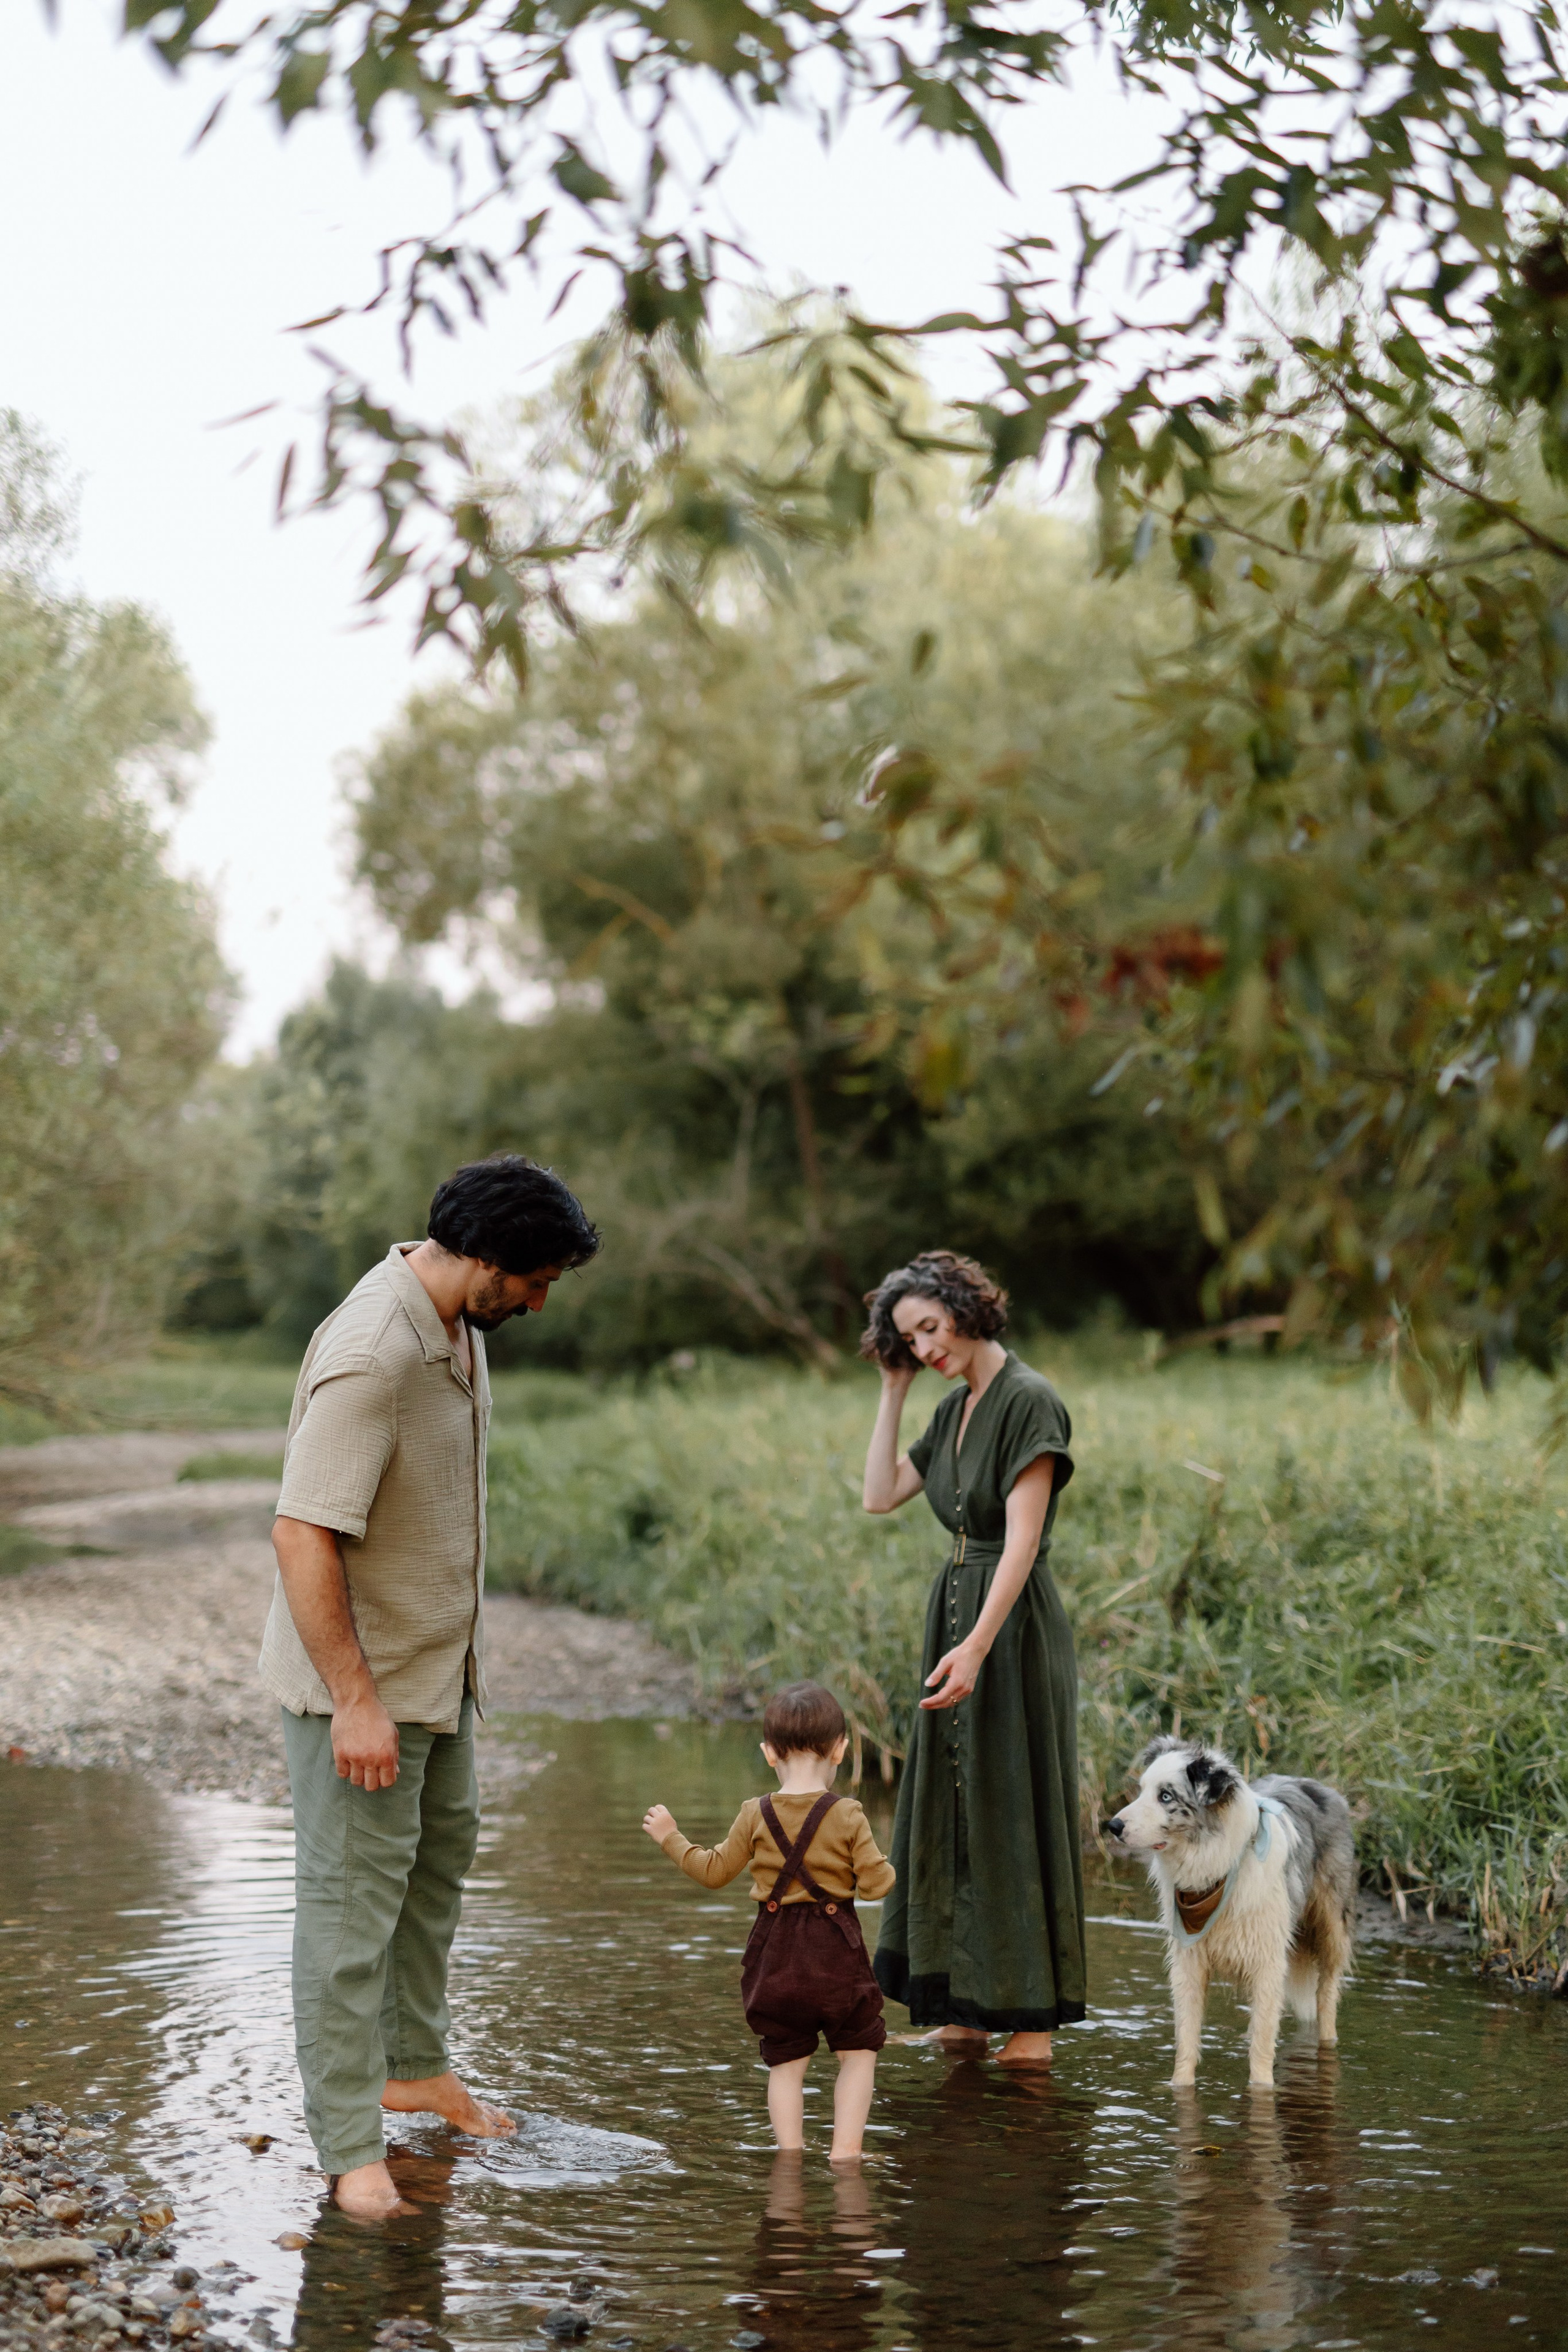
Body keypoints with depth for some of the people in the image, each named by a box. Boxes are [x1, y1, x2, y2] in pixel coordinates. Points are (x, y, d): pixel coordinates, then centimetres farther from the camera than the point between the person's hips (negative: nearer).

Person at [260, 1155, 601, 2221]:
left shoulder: (460, 1324, 2)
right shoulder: (371, 1355, -29)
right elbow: (303, 1534, -31)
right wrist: (354, 1701, -30)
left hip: (437, 1663, 10)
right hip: (359, 1676, -10)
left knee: (440, 1855, 23)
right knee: (353, 1901, -5)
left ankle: (416, 2066, 41)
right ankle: (352, 2150, 1)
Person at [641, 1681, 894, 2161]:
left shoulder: (755, 1816, -3)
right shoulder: (847, 1816, -9)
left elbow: (715, 1872, 6)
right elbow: (875, 1883, -8)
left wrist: (671, 1838, 19)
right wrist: (889, 1868, 14)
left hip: (775, 1954, 2)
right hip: (835, 1947, -2)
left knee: (786, 2062, 11)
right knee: (857, 2052, 12)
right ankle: (845, 2148, 2)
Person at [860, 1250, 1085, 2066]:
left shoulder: (1030, 1400, -14)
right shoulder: (954, 1408, 12)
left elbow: (1023, 1538, -21)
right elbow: (880, 1495, 12)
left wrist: (977, 1647, -27)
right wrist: (892, 1392, 9)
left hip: (1013, 1626, -9)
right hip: (955, 1612, 9)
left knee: (1013, 1810, -3)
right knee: (952, 1809, 10)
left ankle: (1031, 2016, 4)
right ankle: (968, 2008, 16)